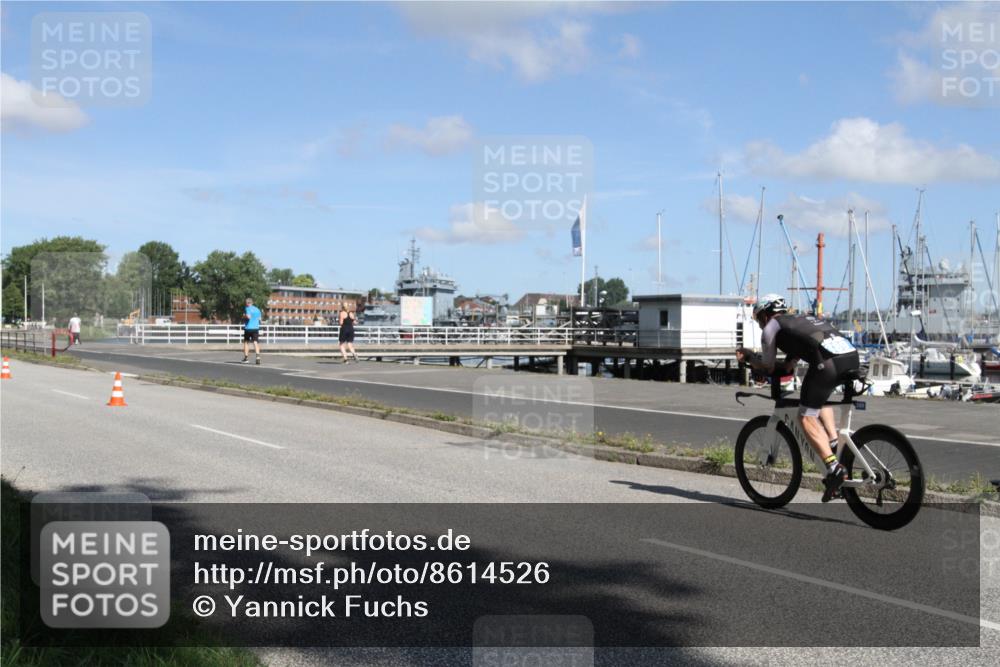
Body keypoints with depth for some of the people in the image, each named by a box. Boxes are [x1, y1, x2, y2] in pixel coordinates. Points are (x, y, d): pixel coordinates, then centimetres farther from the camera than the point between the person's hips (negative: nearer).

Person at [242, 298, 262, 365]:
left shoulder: (248, 309, -6)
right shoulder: (257, 309, 12)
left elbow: (248, 316, -20)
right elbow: (259, 319, 17)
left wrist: (244, 316, -1)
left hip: (248, 328, -4)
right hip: (256, 328, 4)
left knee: (246, 342, 12)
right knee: (256, 342, -3)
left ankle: (246, 358, 15)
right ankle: (258, 357, -22)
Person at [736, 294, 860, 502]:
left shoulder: (771, 327, 16)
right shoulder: (798, 321, 38)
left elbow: (768, 367, 19)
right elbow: (788, 366, 40)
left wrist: (748, 356, 36)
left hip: (828, 362, -8)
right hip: (853, 357, 8)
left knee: (806, 417, 4)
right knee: (821, 399, 34)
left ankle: (834, 467, -9)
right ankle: (835, 444, 19)